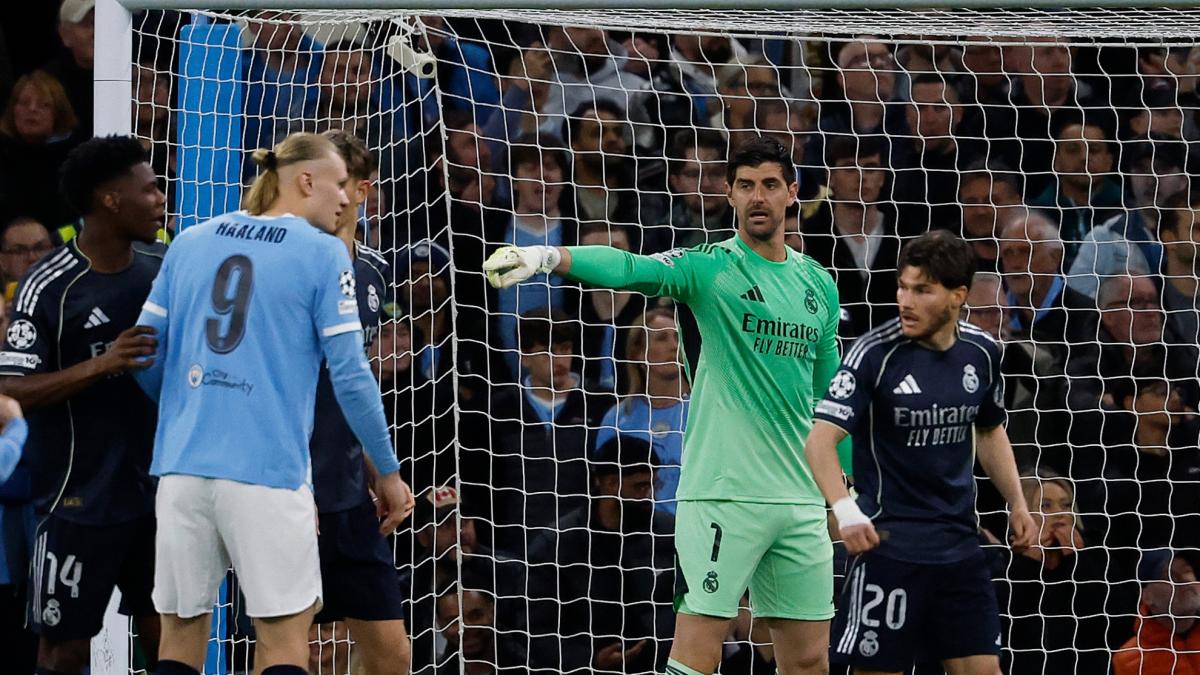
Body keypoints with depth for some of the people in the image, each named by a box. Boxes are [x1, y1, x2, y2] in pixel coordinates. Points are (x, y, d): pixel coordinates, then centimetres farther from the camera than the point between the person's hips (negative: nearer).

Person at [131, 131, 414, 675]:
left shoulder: (190, 243, 12)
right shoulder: (322, 253, -1)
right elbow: (350, 377, -5)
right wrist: (388, 473, 4)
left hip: (182, 463, 5)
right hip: (266, 469, -4)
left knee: (181, 629, 10)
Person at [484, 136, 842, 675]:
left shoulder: (818, 283, 13)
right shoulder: (709, 266, -3)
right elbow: (630, 268, -22)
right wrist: (551, 256, -40)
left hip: (800, 500, 6)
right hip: (721, 493, -6)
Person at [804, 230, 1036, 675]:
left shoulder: (981, 352, 4)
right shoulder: (876, 353, -13)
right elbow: (820, 440, -19)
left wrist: (1017, 503, 15)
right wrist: (845, 510, -34)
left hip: (959, 545, 5)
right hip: (888, 542, -5)